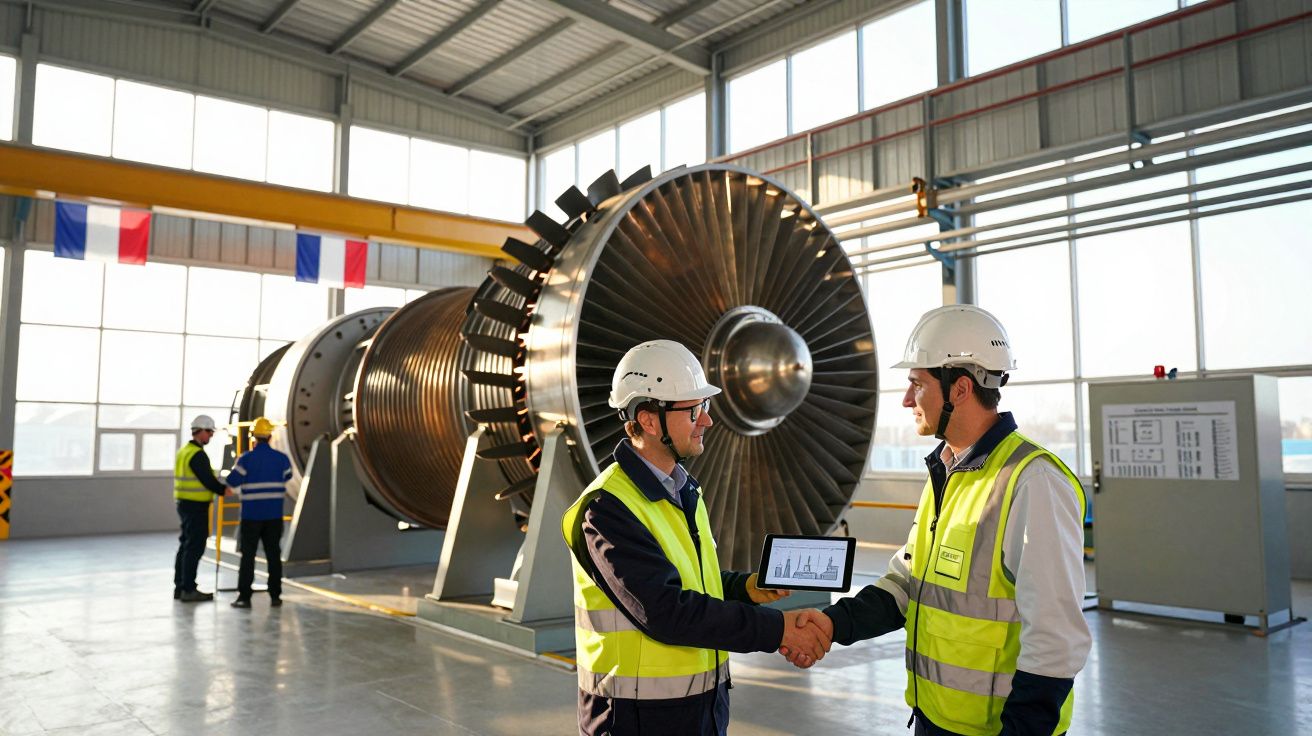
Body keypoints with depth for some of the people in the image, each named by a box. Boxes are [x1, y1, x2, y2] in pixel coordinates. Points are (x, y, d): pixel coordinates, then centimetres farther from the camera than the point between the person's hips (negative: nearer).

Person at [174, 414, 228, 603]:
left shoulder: (183, 451, 15)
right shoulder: (198, 455, -17)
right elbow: (208, 480, -18)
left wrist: (219, 487, 13)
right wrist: (224, 490, -2)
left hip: (184, 503, 10)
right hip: (196, 506, -10)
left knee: (186, 545, 15)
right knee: (194, 548, -5)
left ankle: (180, 587, 21)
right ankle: (188, 589, -2)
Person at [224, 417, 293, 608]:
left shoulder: (246, 459, -10)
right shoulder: (281, 458, -1)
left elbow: (232, 482, -9)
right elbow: (287, 477, 15)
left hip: (251, 514, -2)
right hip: (274, 515, 2)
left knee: (248, 555, 4)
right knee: (273, 555, 9)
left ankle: (244, 597, 2)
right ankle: (275, 596, 11)